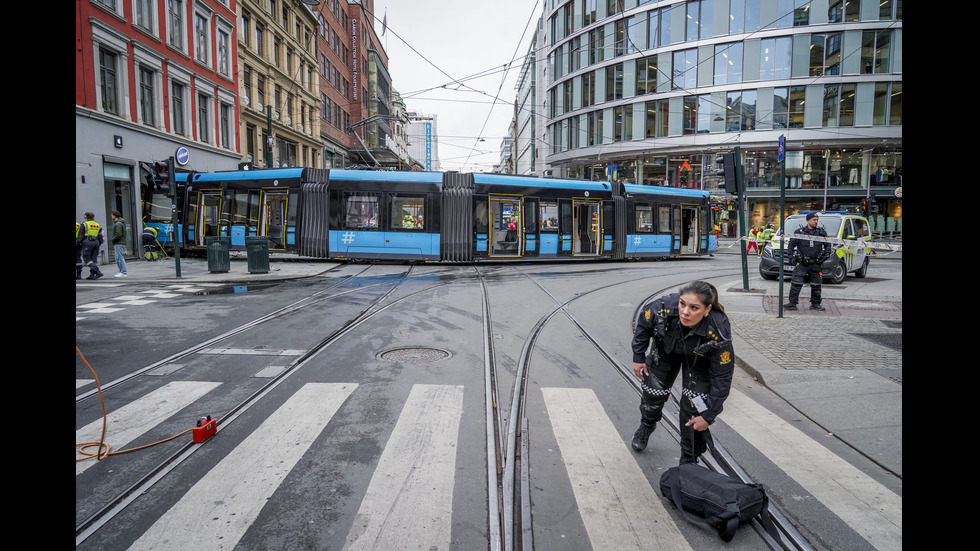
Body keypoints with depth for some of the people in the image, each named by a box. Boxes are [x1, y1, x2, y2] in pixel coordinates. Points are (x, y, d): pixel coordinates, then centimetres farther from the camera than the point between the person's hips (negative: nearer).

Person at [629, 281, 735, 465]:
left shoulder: (718, 335, -42)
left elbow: (722, 378, -27)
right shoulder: (664, 308, -40)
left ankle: (689, 460, 13)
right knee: (653, 393, 11)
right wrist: (638, 357, -7)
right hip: (666, 349, 2)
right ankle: (645, 428, 46)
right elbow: (643, 323, -12)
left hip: (700, 359, -2)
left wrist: (708, 416, -21)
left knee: (694, 405, -11)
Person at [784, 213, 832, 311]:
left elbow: (828, 244, 16)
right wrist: (790, 256, -5)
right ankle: (792, 303, -6)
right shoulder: (799, 232, 1)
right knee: (796, 283, -9)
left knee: (816, 285, 9)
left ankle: (815, 304, 21)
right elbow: (791, 244, 4)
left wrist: (827, 254, 0)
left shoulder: (821, 232, 8)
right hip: (801, 263, -3)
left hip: (815, 263, 3)